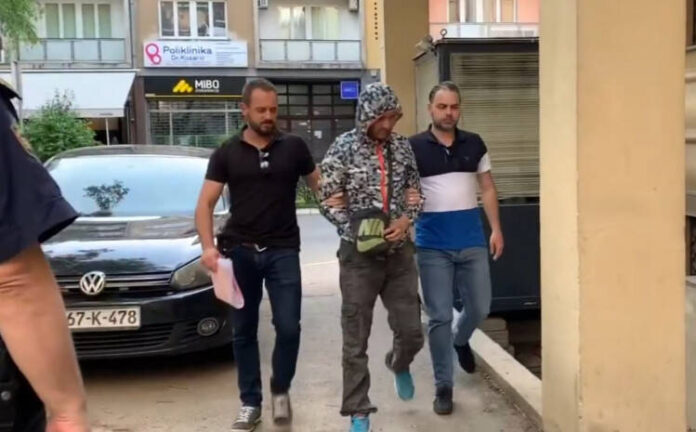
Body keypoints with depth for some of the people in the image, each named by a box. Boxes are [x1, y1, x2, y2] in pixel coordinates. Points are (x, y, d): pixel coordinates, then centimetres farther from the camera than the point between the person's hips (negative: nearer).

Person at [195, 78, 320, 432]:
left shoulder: (293, 147, 5)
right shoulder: (227, 154, 5)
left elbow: (320, 187, 12)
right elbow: (205, 204, 0)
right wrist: (209, 246, -14)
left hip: (283, 251, -1)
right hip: (240, 252, 1)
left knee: (288, 328, -5)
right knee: (243, 332, 7)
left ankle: (281, 390, 21)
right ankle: (250, 404, 21)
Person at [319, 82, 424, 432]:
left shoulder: (402, 147, 5)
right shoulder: (344, 148, -6)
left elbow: (416, 191, 12)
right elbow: (328, 202, -5)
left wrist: (406, 219, -9)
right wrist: (357, 231, -18)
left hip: (400, 253, 3)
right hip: (359, 255, -3)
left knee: (411, 332, 8)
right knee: (355, 341, 3)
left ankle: (398, 365, 44)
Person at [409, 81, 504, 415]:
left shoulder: (474, 144, 6)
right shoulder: (413, 147, -3)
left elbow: (487, 188, 11)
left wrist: (496, 229, 6)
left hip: (472, 242, 3)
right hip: (433, 246, -3)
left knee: (479, 308, 10)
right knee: (439, 317, 2)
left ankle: (461, 340, 45)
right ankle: (443, 386, 15)